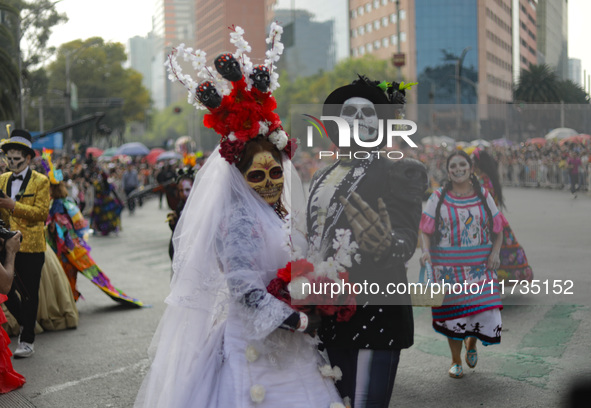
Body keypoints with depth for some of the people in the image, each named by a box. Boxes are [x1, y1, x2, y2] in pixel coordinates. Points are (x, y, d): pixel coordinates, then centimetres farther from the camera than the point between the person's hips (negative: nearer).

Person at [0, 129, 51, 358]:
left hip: (31, 247, -5)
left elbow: (41, 212, -13)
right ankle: (27, 324, 30)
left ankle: (27, 341, 10)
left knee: (29, 295, 1)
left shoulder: (41, 182, -2)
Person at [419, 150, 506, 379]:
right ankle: (456, 361, 22)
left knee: (485, 307, -5)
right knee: (453, 310, 3)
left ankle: (471, 343, 29)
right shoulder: (438, 198, 1)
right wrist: (426, 251, -19)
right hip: (448, 265, -1)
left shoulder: (484, 196, 6)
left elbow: (498, 230, 9)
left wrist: (495, 252, -7)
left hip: (479, 264, 1)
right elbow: (425, 230, -1)